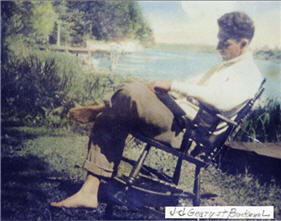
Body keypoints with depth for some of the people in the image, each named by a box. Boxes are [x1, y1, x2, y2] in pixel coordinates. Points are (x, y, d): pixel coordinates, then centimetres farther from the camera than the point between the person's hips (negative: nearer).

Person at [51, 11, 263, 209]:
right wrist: (162, 86, 6)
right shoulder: (226, 65, 26)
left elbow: (222, 100, -25)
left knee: (133, 91, -26)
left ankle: (98, 110, 4)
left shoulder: (250, 74, -6)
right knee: (111, 122, -4)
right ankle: (90, 191, -3)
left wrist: (173, 85, -20)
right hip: (177, 116, 10)